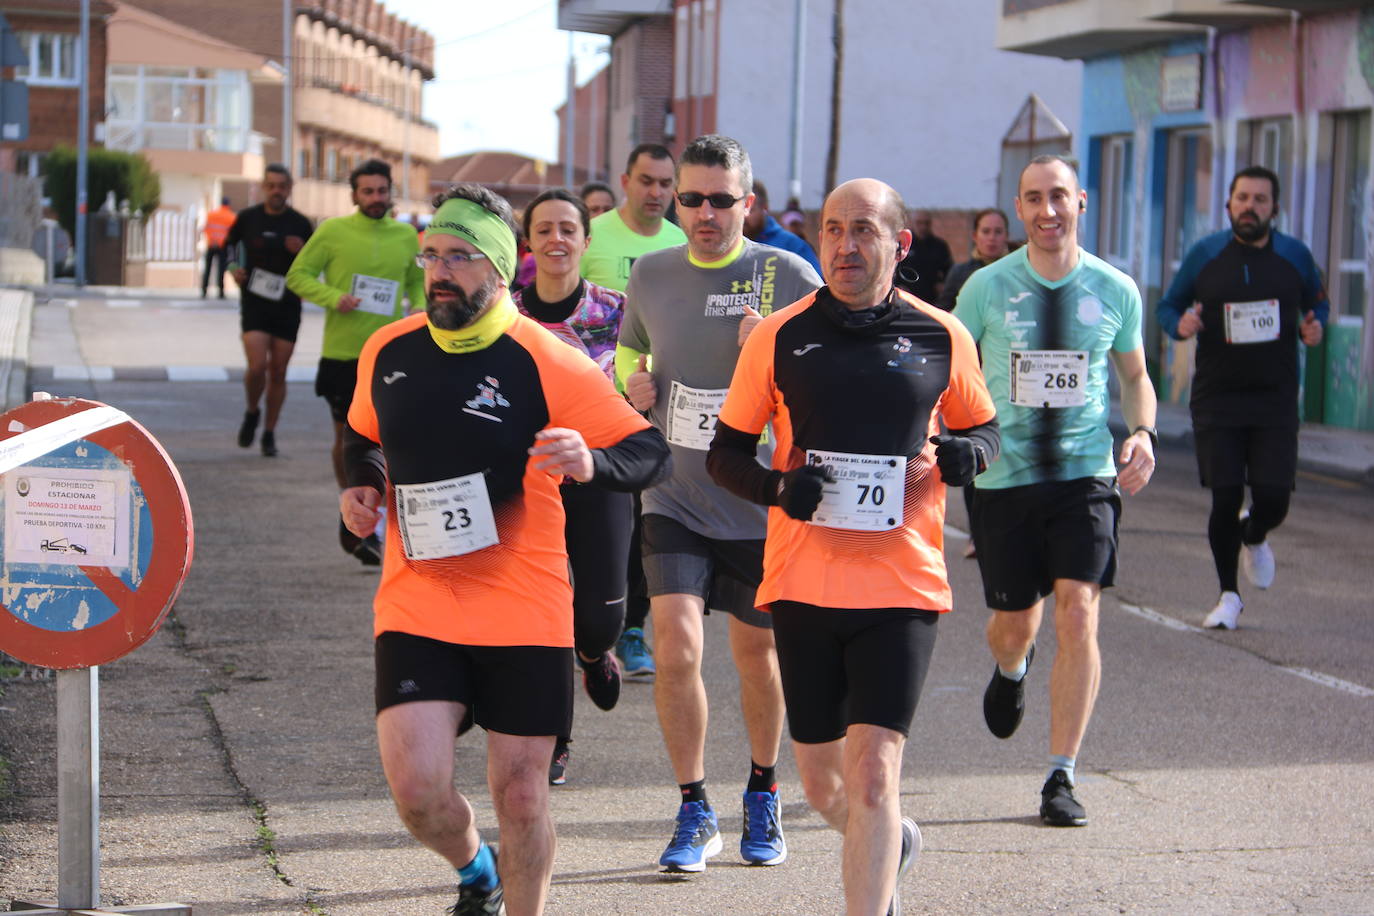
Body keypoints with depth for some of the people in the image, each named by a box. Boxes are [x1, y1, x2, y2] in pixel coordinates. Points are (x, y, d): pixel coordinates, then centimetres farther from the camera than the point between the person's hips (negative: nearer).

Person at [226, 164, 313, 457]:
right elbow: (229, 243, 18)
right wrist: (233, 267, -1)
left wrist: (301, 252, -14)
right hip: (254, 303, -1)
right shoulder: (247, 218, 0)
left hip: (287, 305, 1)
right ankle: (252, 414, 14)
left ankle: (269, 433, 18)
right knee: (257, 366, -16)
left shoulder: (300, 224, 1)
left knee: (278, 372, 4)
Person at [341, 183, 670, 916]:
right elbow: (362, 436, 24)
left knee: (520, 792, 3)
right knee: (416, 786, -9)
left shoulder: (546, 363, -10)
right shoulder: (387, 352, 4)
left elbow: (648, 451, -9)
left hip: (524, 608, -2)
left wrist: (589, 463, -29)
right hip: (416, 602, 3)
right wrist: (361, 484, 3)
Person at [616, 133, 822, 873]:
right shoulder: (650, 274, 2)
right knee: (676, 645, -14)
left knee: (757, 655, 13)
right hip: (674, 499, 1)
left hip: (761, 503, -1)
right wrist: (632, 382, -1)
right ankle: (694, 813, 0)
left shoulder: (788, 277, -8)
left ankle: (762, 795, 36)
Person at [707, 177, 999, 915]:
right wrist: (778, 486, -13)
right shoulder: (779, 337, 1)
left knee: (873, 768, -13)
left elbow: (982, 427, 17)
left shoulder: (941, 338, 2)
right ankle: (890, 845, 43)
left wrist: (968, 452, -7)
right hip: (802, 579, 2)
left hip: (903, 583, -2)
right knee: (821, 781, 12)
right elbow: (725, 453, 7)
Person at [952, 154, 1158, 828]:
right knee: (1014, 625, 8)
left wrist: (1143, 432, -1)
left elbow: (1134, 375, 17)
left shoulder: (1115, 291, 2)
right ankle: (1012, 668, 49)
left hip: (1086, 472, 0)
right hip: (1004, 475, 0)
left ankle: (1061, 779, -6)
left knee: (1077, 614, -14)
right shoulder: (987, 287, -1)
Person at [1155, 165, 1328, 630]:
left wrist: (1314, 327, -5)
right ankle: (1229, 595, 13)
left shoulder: (1295, 256, 3)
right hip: (1217, 400, 0)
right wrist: (1179, 325, -12)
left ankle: (1254, 538, 31)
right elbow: (1167, 306, 10)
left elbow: (1318, 301, 18)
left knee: (1273, 498, -7)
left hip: (1275, 401, 1)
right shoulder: (1205, 255, 1)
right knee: (1225, 499, -5)